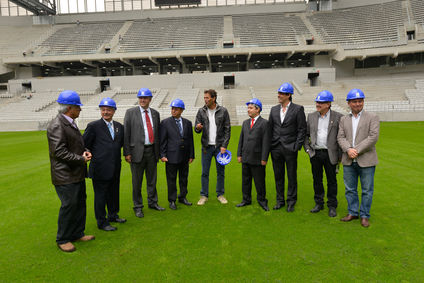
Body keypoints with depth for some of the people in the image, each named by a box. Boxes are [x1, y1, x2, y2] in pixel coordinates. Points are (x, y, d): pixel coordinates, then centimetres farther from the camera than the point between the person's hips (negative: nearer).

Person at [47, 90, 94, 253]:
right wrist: (82, 159, -15)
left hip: (77, 174, 9)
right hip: (65, 176, -9)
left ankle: (77, 234, 30)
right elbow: (59, 152, -22)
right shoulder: (56, 126, -17)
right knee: (69, 206, -1)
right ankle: (62, 239, 19)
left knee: (80, 204, 15)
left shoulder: (71, 123, 13)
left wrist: (84, 152, 3)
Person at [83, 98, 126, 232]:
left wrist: (113, 152, 11)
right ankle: (102, 222, 18)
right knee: (100, 195, 5)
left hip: (115, 168, 5)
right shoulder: (93, 126, -7)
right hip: (100, 168, -5)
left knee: (114, 193, 18)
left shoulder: (119, 126, 9)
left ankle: (113, 215, 36)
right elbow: (84, 145, -5)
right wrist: (96, 154, -2)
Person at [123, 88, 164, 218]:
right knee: (137, 182, 6)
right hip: (137, 151, -3)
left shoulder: (155, 113, 9)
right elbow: (126, 134, -4)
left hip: (152, 151, 4)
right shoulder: (130, 112, -2)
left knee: (152, 179, 15)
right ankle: (138, 207, 22)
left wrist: (158, 151, 11)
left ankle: (153, 202, 32)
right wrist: (127, 152, -9)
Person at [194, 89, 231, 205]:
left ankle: (220, 194, 23)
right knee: (205, 173, 6)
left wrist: (224, 145, -9)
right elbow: (197, 129, 3)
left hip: (219, 146, -1)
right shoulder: (201, 111, 2)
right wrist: (197, 128, -22)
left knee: (221, 172, 9)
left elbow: (227, 129, -2)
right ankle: (204, 195, 18)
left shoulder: (223, 111, -2)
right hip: (206, 146, 1)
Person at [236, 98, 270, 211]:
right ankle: (246, 200, 27)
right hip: (245, 158, 6)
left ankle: (262, 200, 22)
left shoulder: (264, 123, -6)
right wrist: (239, 154, 9)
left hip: (257, 159, -5)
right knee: (245, 180, 13)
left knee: (259, 181, 5)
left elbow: (266, 142, -10)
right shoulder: (245, 122, 13)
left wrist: (264, 158, -13)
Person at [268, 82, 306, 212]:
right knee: (278, 175, 11)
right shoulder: (274, 109, 10)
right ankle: (280, 200, 25)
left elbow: (302, 129, -4)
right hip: (276, 148, 4)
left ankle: (291, 201, 20)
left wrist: (297, 146, -10)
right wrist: (269, 145, 5)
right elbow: (270, 128, 12)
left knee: (292, 176, 6)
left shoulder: (298, 109, -3)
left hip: (290, 148, -4)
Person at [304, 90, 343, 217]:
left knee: (332, 181, 7)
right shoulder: (311, 116, 6)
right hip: (315, 153, 3)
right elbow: (306, 134, 13)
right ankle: (319, 203, 26)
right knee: (317, 180, 11)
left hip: (330, 154, -3)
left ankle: (332, 206, 21)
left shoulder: (338, 117, -3)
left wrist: (340, 154, -4)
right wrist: (307, 148, 4)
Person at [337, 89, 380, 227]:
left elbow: (373, 137, -10)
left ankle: (364, 215, 19)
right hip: (349, 161, 3)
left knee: (367, 190, 5)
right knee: (350, 189, 11)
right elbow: (340, 137, 3)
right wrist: (348, 149, -15)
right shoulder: (344, 119, 11)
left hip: (366, 161, -3)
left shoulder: (372, 117, 1)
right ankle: (352, 212, 25)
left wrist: (357, 150, -16)